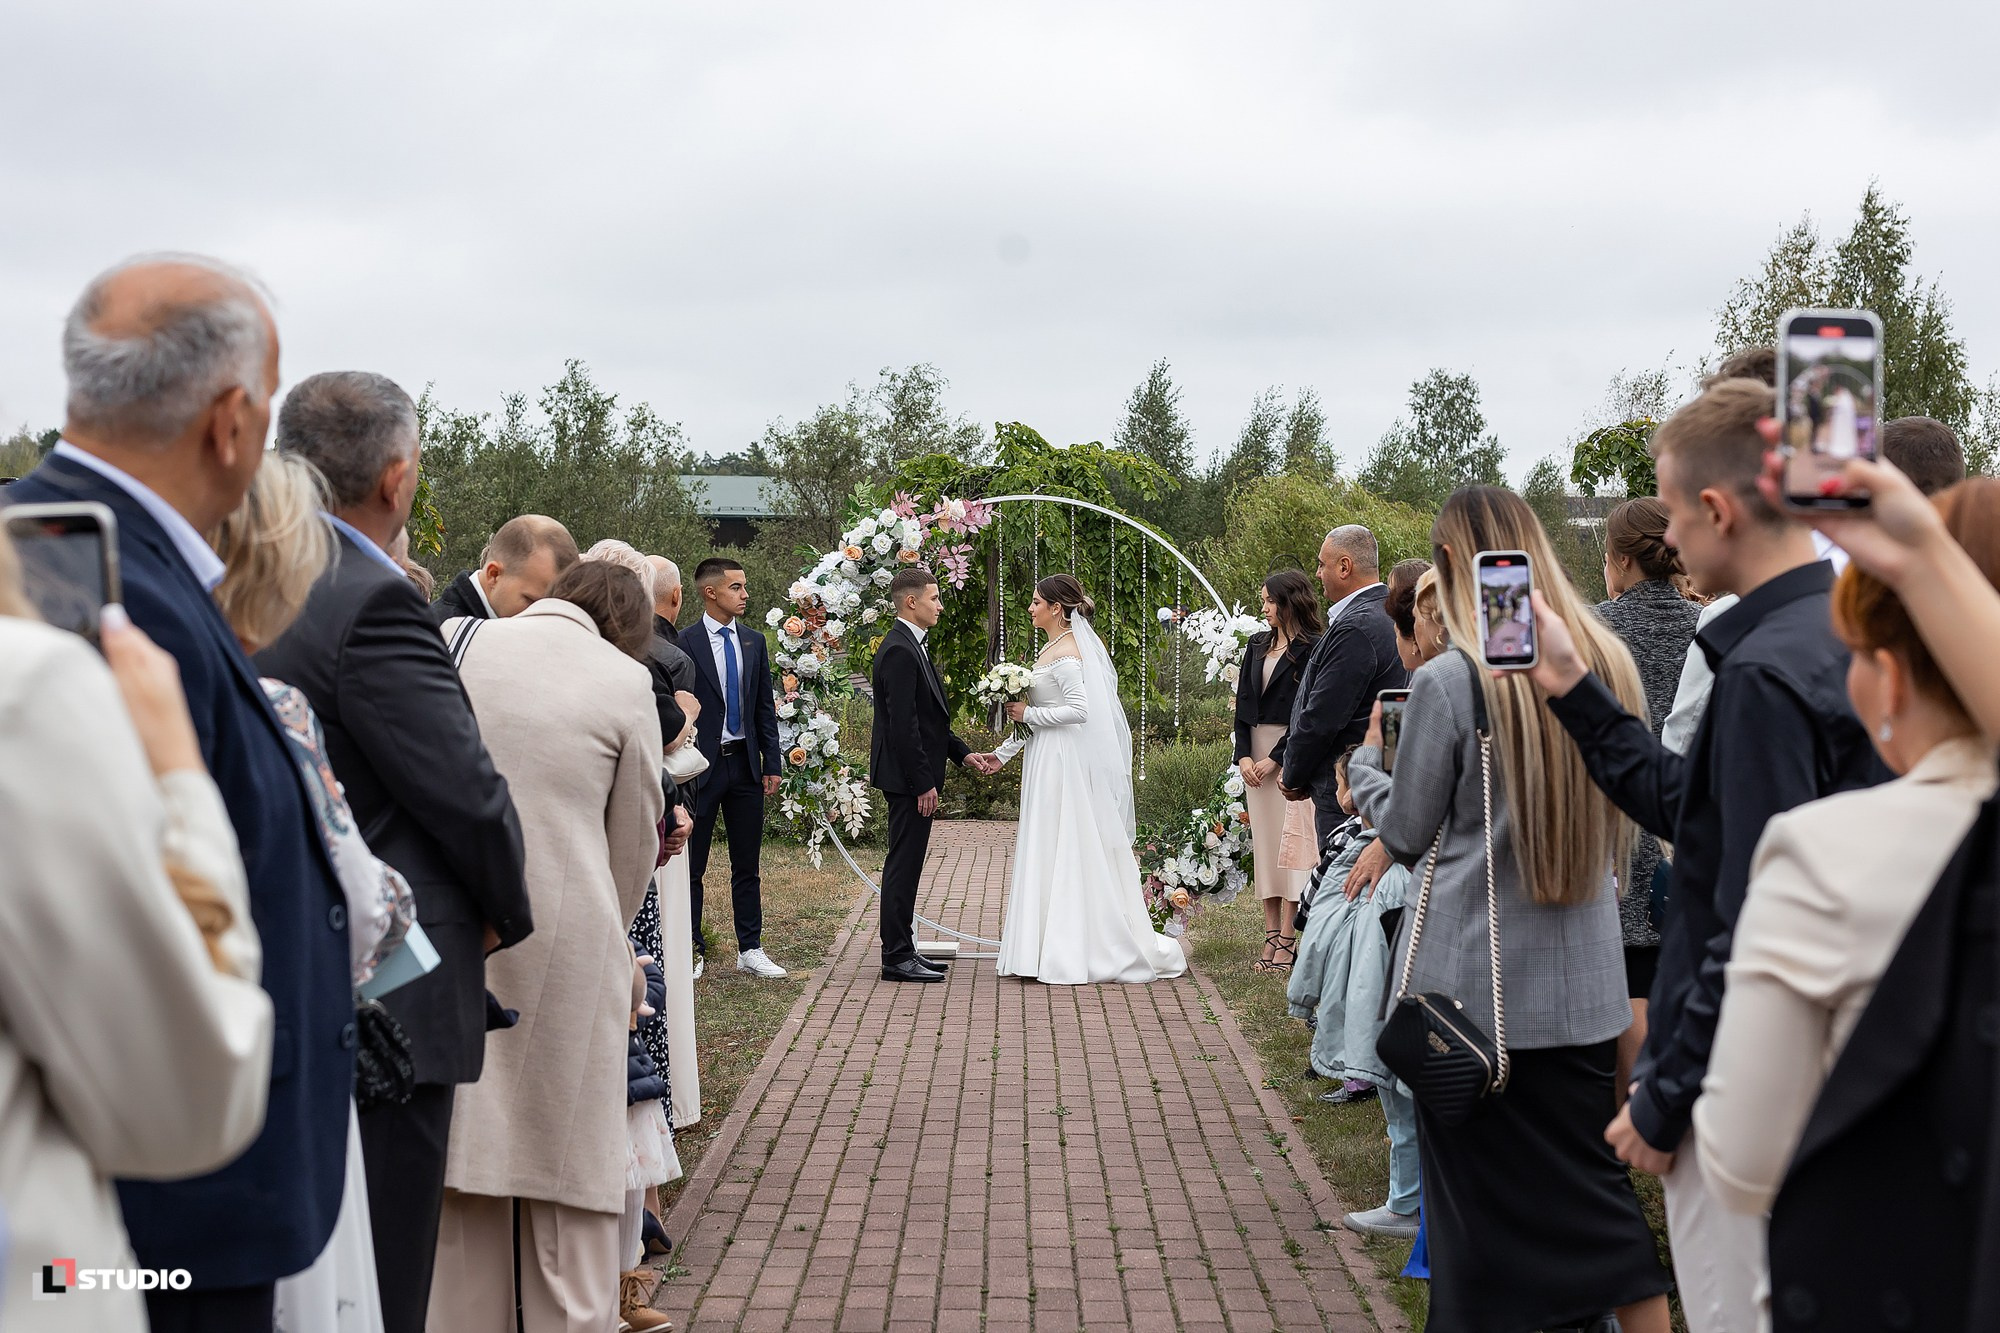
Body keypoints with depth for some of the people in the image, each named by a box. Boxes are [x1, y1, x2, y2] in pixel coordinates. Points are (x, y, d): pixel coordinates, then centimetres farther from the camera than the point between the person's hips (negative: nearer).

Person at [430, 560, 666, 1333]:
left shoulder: (453, 644, 4)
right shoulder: (624, 680, -2)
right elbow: (635, 841, 7)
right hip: (566, 941, -3)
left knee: (462, 1154, 12)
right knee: (567, 1171, 7)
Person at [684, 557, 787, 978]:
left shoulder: (754, 641, 9)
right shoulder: (685, 643, -8)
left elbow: (765, 706, 12)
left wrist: (772, 764, 6)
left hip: (745, 764, 5)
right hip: (702, 766, -5)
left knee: (747, 865, 10)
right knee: (691, 865, 3)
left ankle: (750, 949, 18)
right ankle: (689, 950, 13)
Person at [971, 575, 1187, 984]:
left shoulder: (1065, 654, -14)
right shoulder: (1052, 649, 16)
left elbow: (1079, 710, -24)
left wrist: (1029, 713, -16)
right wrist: (1003, 753, 18)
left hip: (1064, 763, -10)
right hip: (1047, 763, 10)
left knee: (1066, 853, -4)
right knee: (1050, 854, 11)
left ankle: (1069, 954, 1)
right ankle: (1054, 950, 16)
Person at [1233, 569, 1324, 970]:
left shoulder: (1311, 648, -7)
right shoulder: (1258, 644, 13)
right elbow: (1243, 702, 12)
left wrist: (1276, 758, -11)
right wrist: (1243, 755, 0)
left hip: (1291, 753, -7)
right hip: (1256, 753, 7)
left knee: (1290, 840, -7)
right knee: (1264, 839, 5)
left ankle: (1287, 940, -6)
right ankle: (1272, 934, 9)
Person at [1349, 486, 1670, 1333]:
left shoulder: (1448, 682, -14)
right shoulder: (1608, 665, 2)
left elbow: (1408, 832, -5)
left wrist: (1364, 756, 12)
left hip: (1472, 984, -4)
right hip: (1581, 983, 5)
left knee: (1474, 1201, 9)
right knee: (1593, 1182, 14)